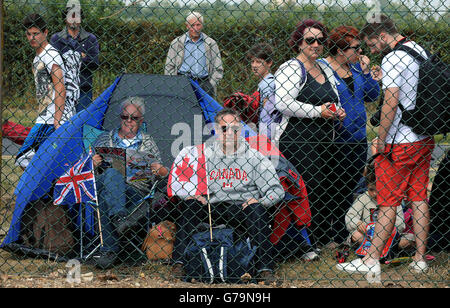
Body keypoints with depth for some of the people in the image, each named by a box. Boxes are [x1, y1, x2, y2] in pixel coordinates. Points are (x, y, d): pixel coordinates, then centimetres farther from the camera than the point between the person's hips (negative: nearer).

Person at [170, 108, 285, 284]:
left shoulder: (253, 156, 6)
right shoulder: (205, 154, 10)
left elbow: (277, 189, 4)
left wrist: (261, 201, -16)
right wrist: (191, 195, -14)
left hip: (242, 209, -1)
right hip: (212, 210, 1)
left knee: (257, 210, -33)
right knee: (188, 204, -26)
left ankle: (265, 268, -32)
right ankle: (179, 262, -26)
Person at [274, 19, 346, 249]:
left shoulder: (325, 70, 21)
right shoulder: (291, 69, -5)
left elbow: (334, 102, 34)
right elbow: (283, 103, -19)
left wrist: (337, 112, 10)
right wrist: (317, 111, -17)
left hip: (323, 142, 8)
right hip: (298, 142, -8)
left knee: (327, 191, 5)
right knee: (309, 190, -14)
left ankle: (324, 239, 15)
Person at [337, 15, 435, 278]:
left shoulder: (392, 59, -16)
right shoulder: (421, 51, 11)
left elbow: (391, 102, -21)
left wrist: (381, 140, -14)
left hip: (399, 143, -8)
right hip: (424, 139, 8)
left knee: (388, 203, -5)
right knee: (419, 199, 10)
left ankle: (371, 262, -1)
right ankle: (420, 260, 12)